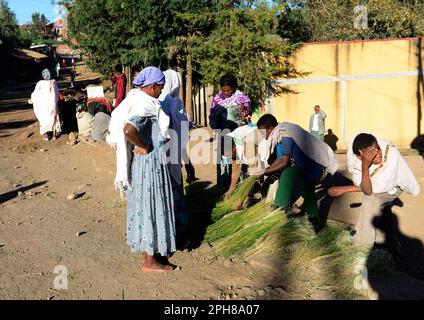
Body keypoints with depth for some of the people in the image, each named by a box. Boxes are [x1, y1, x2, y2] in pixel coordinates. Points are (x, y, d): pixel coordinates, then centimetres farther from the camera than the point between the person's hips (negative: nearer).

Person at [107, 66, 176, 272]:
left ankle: (150, 252, 32)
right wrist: (144, 147, -21)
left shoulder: (136, 99, 9)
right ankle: (149, 261, 10)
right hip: (148, 162, -10)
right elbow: (128, 129, -37)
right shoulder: (145, 104, -21)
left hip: (146, 162, 10)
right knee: (150, 206, -1)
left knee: (145, 205, 18)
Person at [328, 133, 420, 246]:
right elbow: (366, 190, -31)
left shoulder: (391, 154, -42)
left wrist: (345, 189, -33)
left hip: (395, 184, -5)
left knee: (371, 199, -25)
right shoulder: (353, 151, -34)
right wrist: (365, 167, -43)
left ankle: (363, 244, -10)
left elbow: (370, 191, -35)